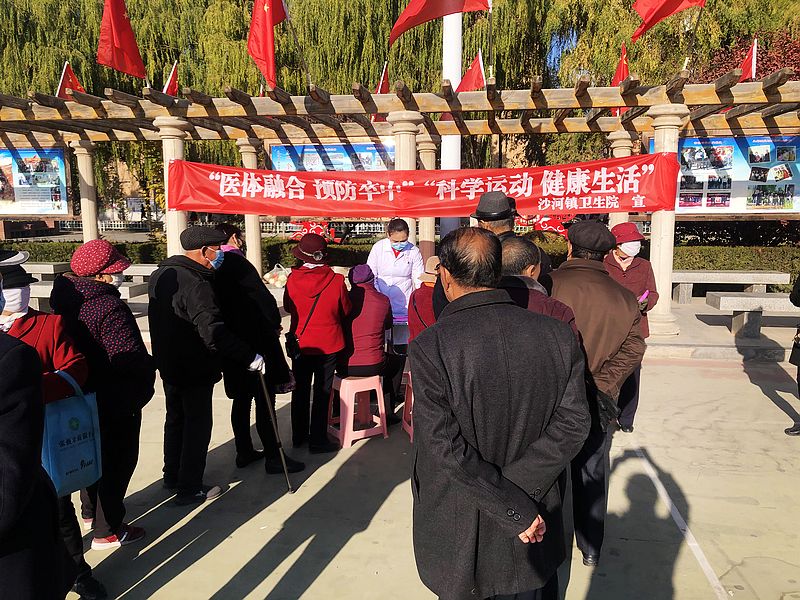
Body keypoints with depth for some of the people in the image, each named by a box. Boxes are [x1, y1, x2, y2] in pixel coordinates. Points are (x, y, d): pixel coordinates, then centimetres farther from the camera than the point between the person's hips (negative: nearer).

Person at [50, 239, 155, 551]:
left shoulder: (65, 299, 1)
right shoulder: (110, 308, -28)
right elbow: (131, 360, -31)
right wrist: (150, 369, -12)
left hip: (82, 395, 9)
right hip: (117, 402, -9)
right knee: (116, 461, 7)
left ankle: (90, 513, 44)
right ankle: (107, 531, 18)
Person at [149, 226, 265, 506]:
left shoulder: (161, 274, 2)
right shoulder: (196, 285, -27)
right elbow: (214, 333, -36)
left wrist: (211, 269, 14)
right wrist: (252, 358, -32)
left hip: (169, 364, 9)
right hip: (195, 369, -9)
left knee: (176, 418, 23)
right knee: (198, 424, 5)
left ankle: (172, 476, 39)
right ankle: (190, 488, 16)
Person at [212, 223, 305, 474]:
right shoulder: (238, 264, -17)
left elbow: (222, 303, 13)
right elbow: (264, 298, -19)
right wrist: (274, 323, -1)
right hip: (254, 341, -9)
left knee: (241, 398, 17)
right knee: (264, 400, -2)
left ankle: (244, 452, 27)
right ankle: (273, 458, 5)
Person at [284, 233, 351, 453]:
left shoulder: (293, 279, -13)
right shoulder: (336, 281, -17)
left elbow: (288, 307, 3)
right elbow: (345, 310, -1)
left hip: (300, 342, 2)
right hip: (328, 344, -2)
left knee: (300, 390, 18)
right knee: (322, 392, 9)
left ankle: (299, 435, 31)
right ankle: (317, 440, 15)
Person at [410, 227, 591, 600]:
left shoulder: (430, 347, -21)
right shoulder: (558, 337, -10)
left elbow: (444, 447, -22)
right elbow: (573, 424, -9)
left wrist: (516, 512, -15)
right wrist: (518, 493, -11)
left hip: (458, 535, -3)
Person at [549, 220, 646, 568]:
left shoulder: (547, 285, -14)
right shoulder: (624, 298, -4)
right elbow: (632, 350, -9)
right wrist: (600, 386, -9)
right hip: (597, 404, 2)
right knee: (592, 474, 18)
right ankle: (591, 550, 32)